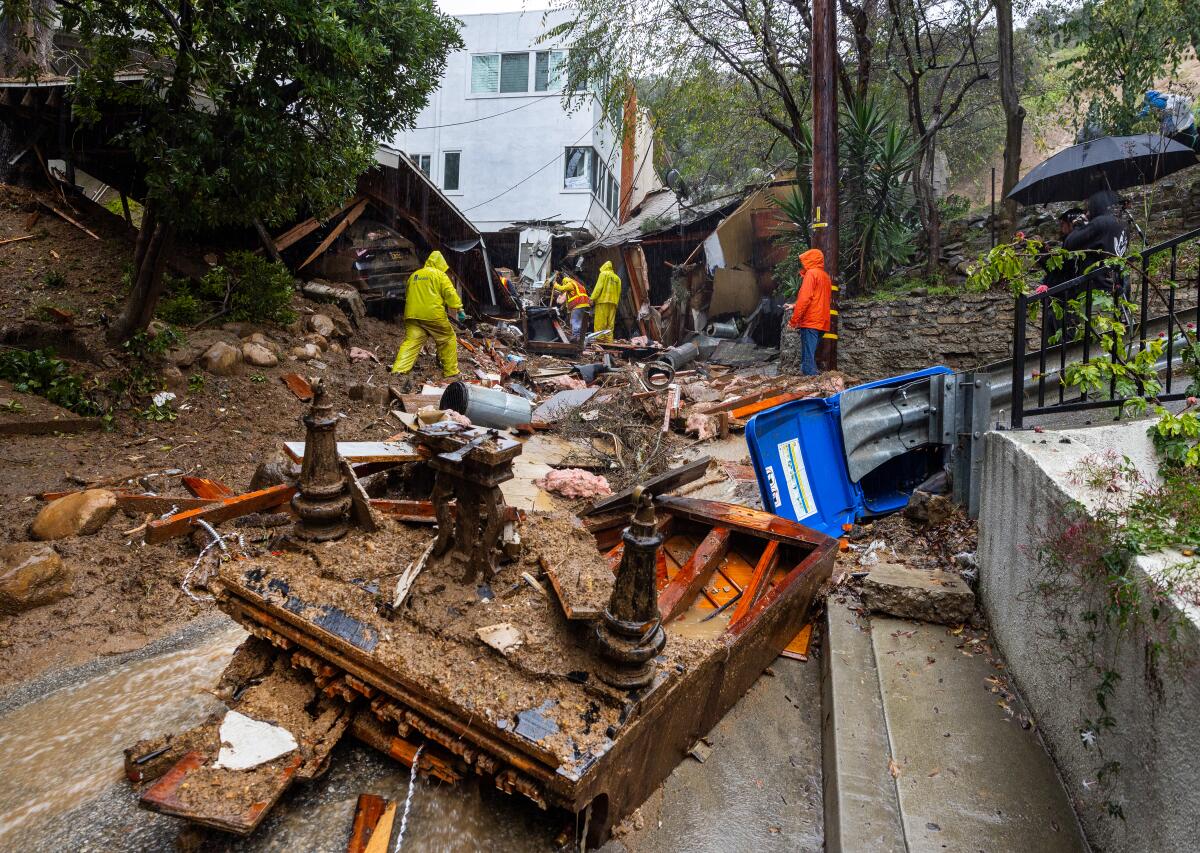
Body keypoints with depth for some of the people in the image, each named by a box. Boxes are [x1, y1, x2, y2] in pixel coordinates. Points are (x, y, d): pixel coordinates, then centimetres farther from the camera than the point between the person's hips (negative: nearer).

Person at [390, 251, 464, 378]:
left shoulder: (414, 275, 23)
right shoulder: (439, 274, 5)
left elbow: (408, 296, 29)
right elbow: (450, 293, -6)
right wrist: (459, 309, -5)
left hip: (412, 315, 5)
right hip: (433, 315, -4)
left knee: (410, 342, -3)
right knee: (448, 340, 11)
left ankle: (398, 371, -19)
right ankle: (451, 371, 14)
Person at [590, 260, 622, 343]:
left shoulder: (603, 274, 4)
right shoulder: (617, 278, 22)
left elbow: (598, 287, -7)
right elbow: (618, 292, 16)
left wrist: (592, 298, -10)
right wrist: (616, 303, 15)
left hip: (603, 300, -6)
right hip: (613, 302, 6)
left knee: (600, 320, -7)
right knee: (610, 322, 4)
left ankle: (599, 337, -13)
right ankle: (609, 338, 1)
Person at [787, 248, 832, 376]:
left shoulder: (811, 273, -5)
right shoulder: (826, 276, 20)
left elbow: (804, 299, -15)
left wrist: (794, 320, -12)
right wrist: (795, 307, 25)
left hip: (810, 322, -8)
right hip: (822, 322, 9)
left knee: (807, 360, -11)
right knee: (811, 357, 12)